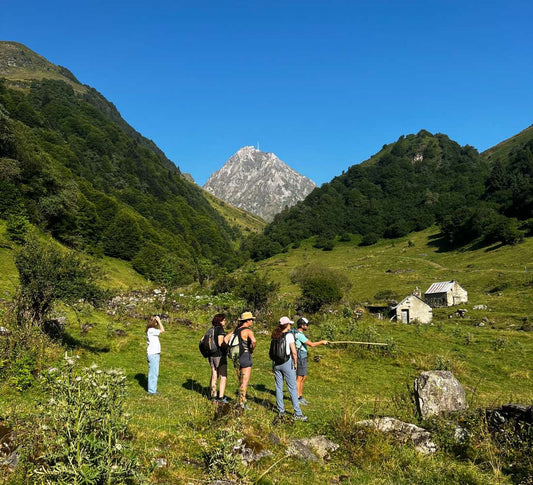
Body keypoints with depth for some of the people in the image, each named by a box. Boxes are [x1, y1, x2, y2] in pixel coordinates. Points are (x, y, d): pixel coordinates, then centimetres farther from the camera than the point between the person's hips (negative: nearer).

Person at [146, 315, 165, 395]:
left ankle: (152, 389, 21)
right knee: (153, 373, -5)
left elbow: (161, 330, 21)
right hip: (153, 354, -10)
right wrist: (159, 320, -16)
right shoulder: (151, 330, -16)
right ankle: (151, 390, 0)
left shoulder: (152, 330, 14)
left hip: (155, 354, 10)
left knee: (154, 373, 14)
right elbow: (162, 330, -20)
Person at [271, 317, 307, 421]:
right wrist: (295, 363, 2)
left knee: (279, 388, 12)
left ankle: (281, 411, 17)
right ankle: (297, 414, 2)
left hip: (276, 364, 6)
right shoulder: (289, 335, -10)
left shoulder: (275, 336, 6)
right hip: (286, 363, -5)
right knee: (292, 388, 0)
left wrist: (273, 364, 16)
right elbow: (294, 352, -11)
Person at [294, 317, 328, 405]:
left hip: (303, 358, 10)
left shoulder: (298, 333, 13)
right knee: (299, 378, -5)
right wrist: (322, 342, -9)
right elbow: (311, 344, -20)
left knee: (304, 377, 15)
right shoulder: (299, 335, -19)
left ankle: (300, 396, 22)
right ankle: (298, 398, 1)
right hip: (300, 358, -10)